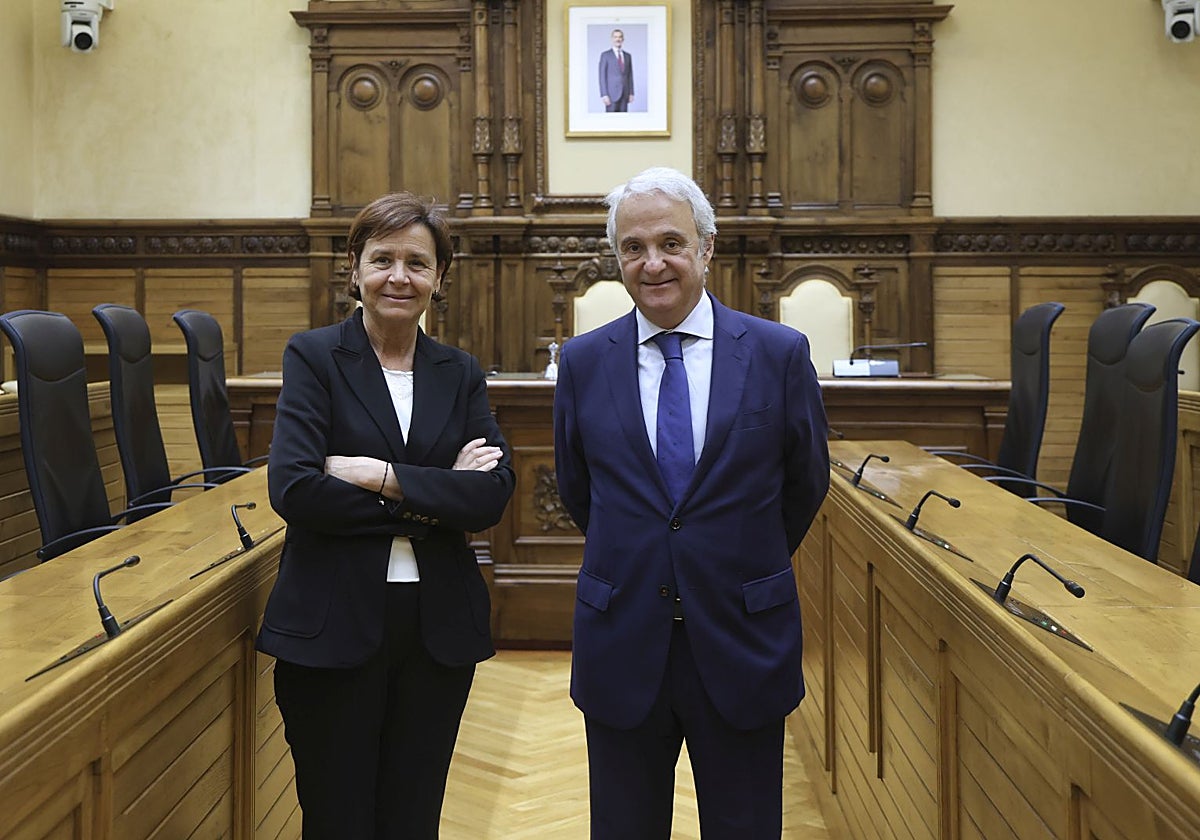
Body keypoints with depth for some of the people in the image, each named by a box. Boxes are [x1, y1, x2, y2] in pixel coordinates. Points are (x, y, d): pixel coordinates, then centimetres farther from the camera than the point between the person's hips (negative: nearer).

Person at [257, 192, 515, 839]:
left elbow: (492, 495, -6)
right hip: (333, 626, -3)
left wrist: (381, 475, -16)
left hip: (439, 628, 3)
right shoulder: (313, 356, -2)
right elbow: (293, 489, -16)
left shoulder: (460, 373, 8)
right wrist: (431, 500, -12)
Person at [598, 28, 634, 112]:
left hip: (624, 94, 5)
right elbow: (602, 76, -6)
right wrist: (604, 95, -14)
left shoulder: (627, 56, 14)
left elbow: (630, 76, 15)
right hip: (612, 94, -5)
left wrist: (631, 93, 6)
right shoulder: (605, 55, -1)